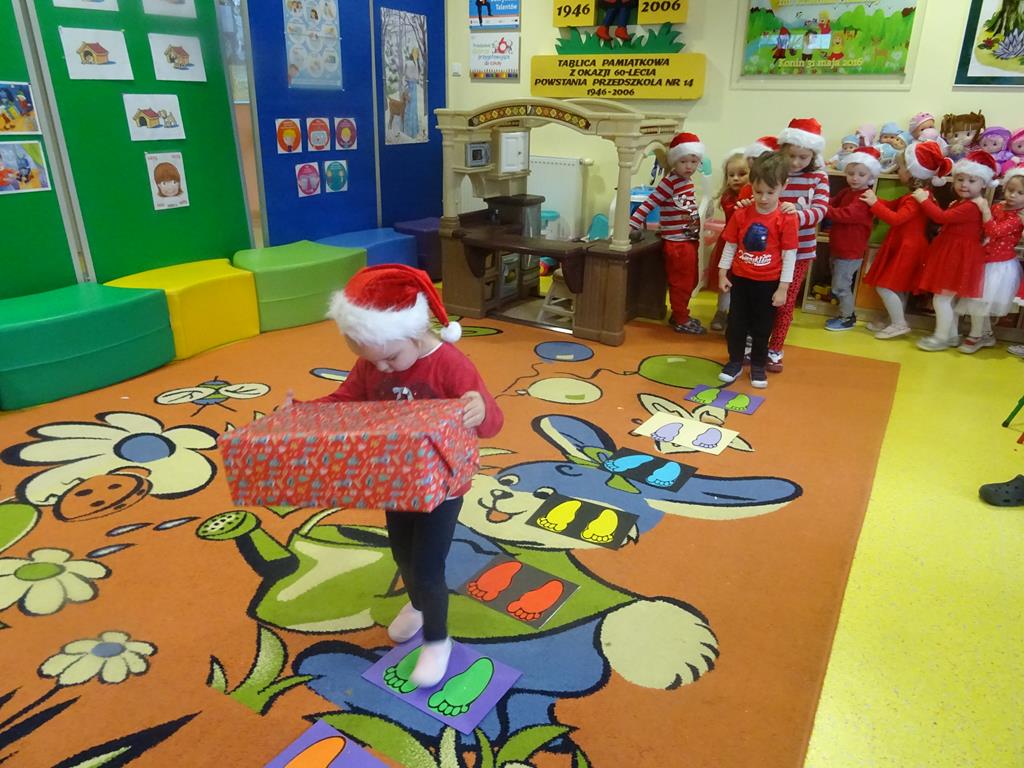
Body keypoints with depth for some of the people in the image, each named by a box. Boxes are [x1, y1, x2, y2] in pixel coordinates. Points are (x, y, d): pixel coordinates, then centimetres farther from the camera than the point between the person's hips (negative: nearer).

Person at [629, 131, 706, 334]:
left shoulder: (688, 182, 11)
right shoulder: (670, 182, -16)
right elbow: (649, 203, -20)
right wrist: (632, 225, -25)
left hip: (689, 240, 9)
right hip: (677, 242, -9)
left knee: (690, 281, 18)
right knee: (681, 282, 0)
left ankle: (680, 314, 31)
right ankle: (681, 320, 12)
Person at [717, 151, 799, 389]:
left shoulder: (786, 219, -13)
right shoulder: (741, 214, -5)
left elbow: (789, 255, -10)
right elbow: (730, 245, 4)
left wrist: (783, 288, -11)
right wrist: (722, 273, 0)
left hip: (768, 283, -2)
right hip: (740, 279, 2)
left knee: (762, 327, 11)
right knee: (736, 324, 11)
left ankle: (758, 365, 26)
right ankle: (735, 362, 27)